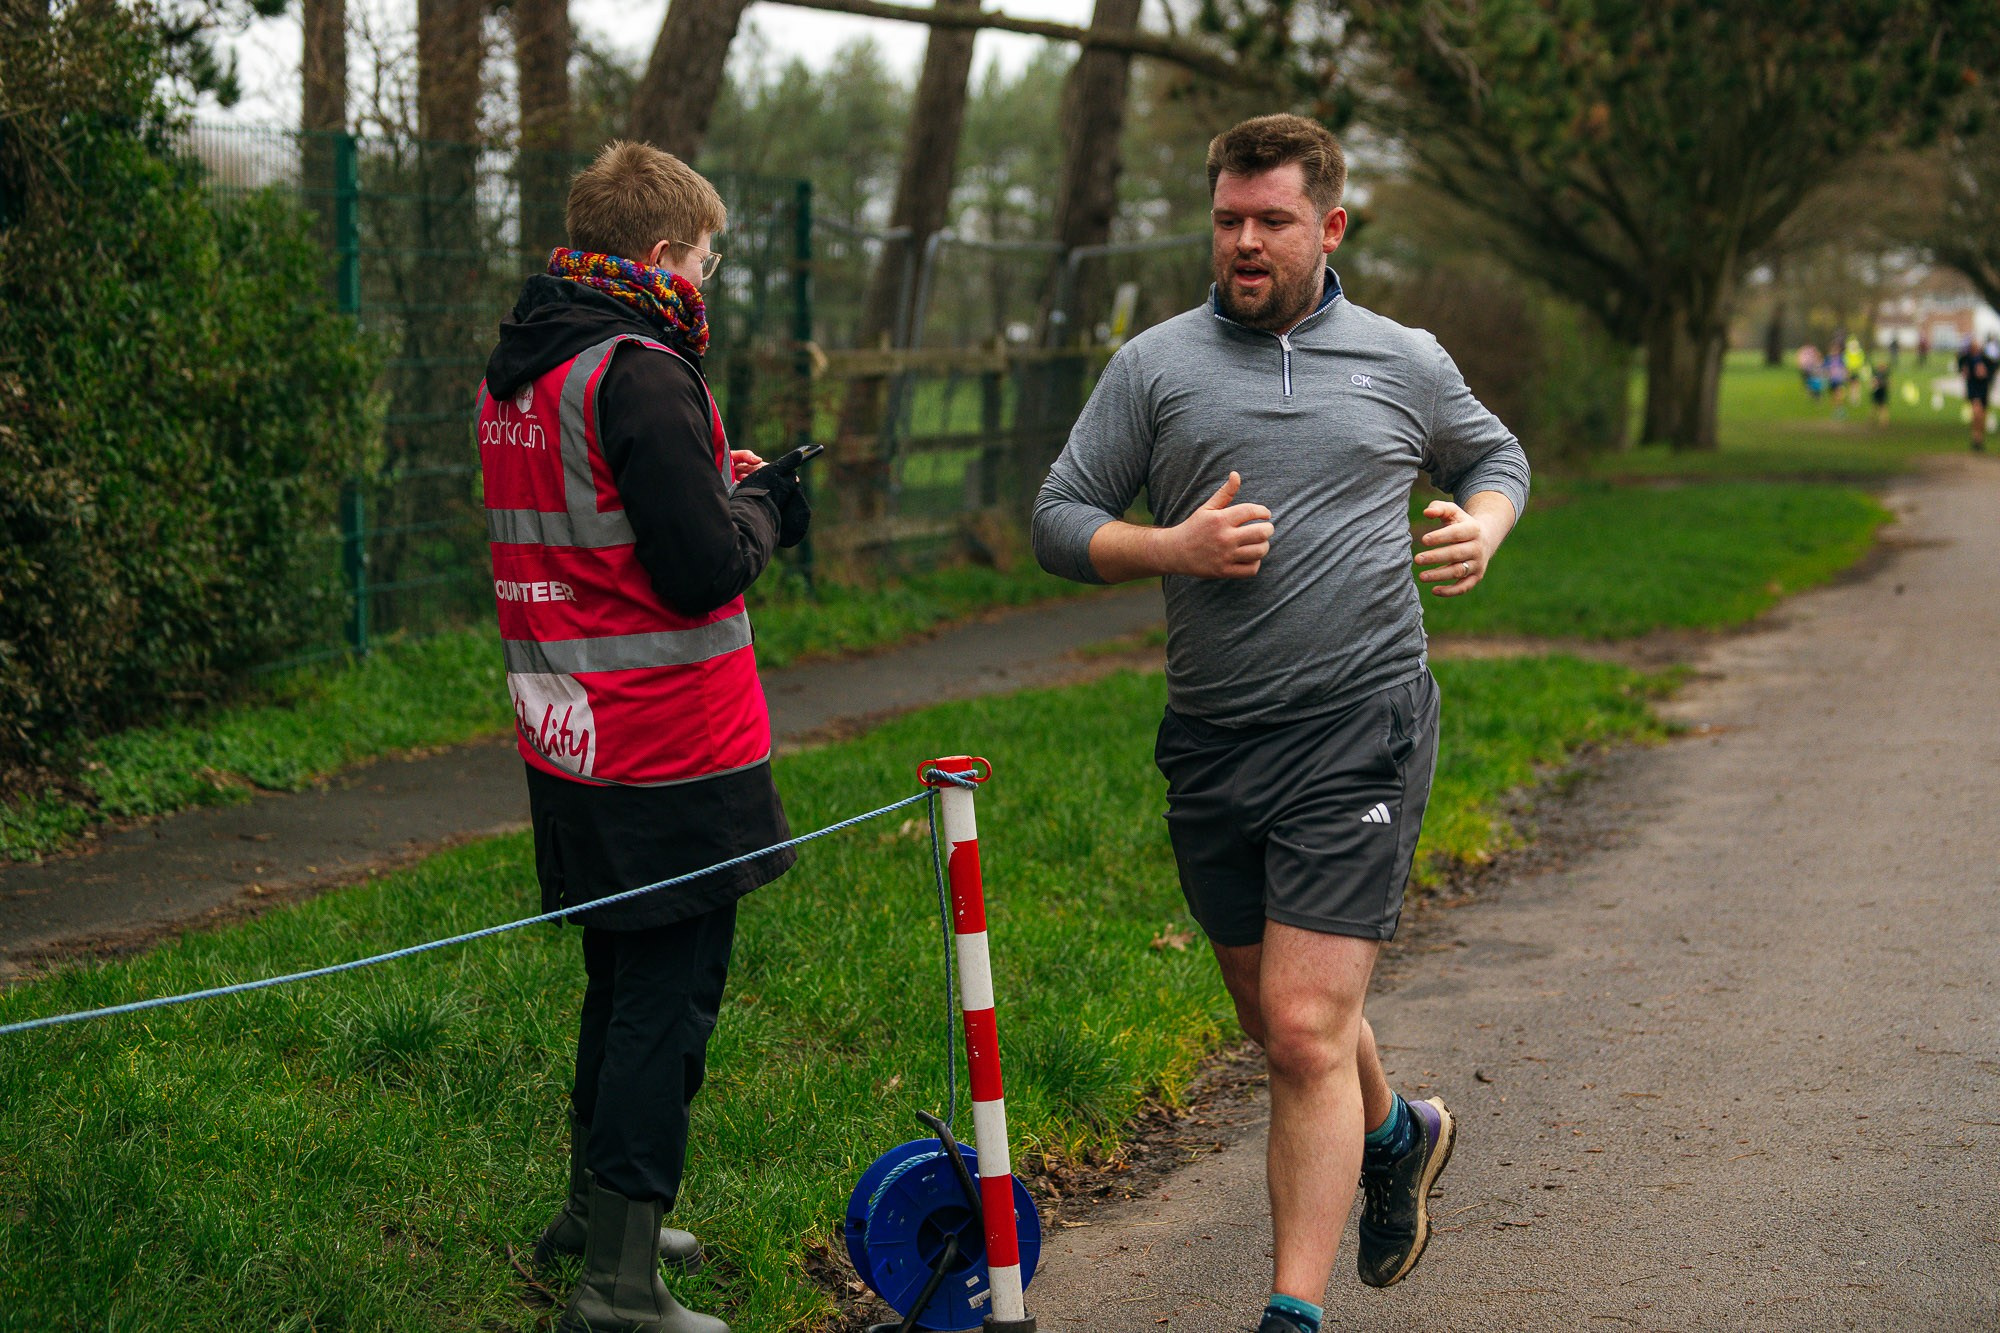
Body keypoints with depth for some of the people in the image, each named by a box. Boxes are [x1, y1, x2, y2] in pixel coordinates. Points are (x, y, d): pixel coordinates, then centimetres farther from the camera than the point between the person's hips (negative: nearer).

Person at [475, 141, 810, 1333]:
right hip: (668, 748, -9)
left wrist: (715, 488, 14)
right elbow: (705, 569, -21)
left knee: (626, 978, 22)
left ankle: (596, 1206, 35)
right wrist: (756, 505, -1)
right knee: (672, 993, -3)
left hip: (571, 742, 9)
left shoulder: (517, 373, 12)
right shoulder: (640, 374, -18)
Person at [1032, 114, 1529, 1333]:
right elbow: (1059, 520, 7)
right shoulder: (1155, 366, 6)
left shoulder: (1405, 363, 7)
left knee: (1307, 1032, -13)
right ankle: (1397, 1136, 48)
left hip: (1361, 733, -3)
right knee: (1282, 1022, 17)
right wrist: (1172, 548, -11)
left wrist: (1482, 528, 2)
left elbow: (1495, 454, 24)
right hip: (1210, 745, 3)